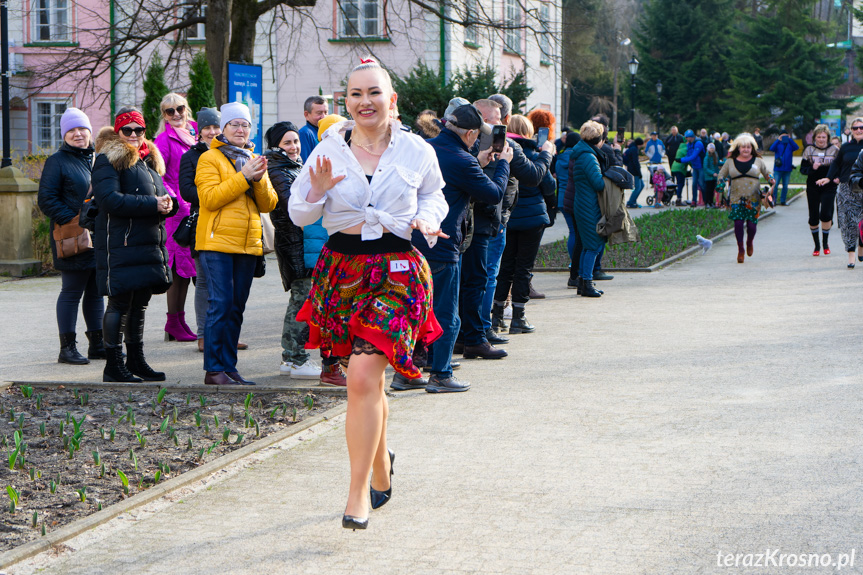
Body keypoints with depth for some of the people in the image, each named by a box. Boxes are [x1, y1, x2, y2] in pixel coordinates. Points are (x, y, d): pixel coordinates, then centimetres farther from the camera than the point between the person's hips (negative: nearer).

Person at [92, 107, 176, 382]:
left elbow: (160, 194, 24)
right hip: (120, 244, -8)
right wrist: (152, 204, -20)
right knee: (119, 303, -6)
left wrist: (168, 203, -2)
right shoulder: (108, 161, -6)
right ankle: (114, 365, -1)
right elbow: (110, 199, -19)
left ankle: (136, 361, 21)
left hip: (149, 243, 8)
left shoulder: (149, 160, 21)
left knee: (140, 303, 12)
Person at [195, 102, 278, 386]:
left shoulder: (254, 160, 18)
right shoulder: (210, 158, 0)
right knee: (221, 305, -10)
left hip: (248, 244, 6)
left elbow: (268, 205, 10)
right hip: (217, 242, -6)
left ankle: (228, 366, 12)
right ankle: (213, 369, -7)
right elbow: (210, 198, -14)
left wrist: (259, 180, -8)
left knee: (236, 307, 7)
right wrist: (243, 177, -16)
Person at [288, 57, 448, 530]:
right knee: (366, 381, 12)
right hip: (343, 269, 3)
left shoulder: (417, 152, 3)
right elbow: (298, 215, 7)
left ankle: (359, 490, -9)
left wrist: (425, 219, 0)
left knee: (363, 377, -16)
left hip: (397, 271, -2)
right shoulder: (328, 151, 3)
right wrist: (317, 192, -13)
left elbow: (434, 195, 21)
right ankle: (380, 465, 38)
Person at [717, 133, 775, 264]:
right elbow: (721, 174, 19)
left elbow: (767, 173, 22)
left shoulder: (758, 161, 10)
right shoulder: (730, 161, 10)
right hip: (737, 198, 0)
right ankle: (740, 250, 5)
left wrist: (771, 180, 1)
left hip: (753, 199, 0)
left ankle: (750, 243, 29)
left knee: (752, 224, -4)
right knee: (738, 223, -11)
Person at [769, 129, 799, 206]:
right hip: (778, 169, -2)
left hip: (787, 169, 2)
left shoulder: (790, 144, 8)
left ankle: (783, 201, 16)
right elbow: (771, 148, -14)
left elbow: (796, 147, -11)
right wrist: (778, 140, -20)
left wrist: (789, 139, -18)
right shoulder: (778, 144, 4)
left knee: (785, 186, 7)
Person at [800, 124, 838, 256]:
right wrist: (812, 168, -17)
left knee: (825, 215, -15)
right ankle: (817, 245, 17)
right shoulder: (809, 150, 4)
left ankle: (825, 243, 7)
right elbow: (802, 169, 3)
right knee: (813, 217, 1)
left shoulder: (835, 150, 3)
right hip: (813, 187, 1)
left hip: (829, 187, -1)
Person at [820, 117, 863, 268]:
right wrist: (828, 178, 4)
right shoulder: (845, 147, 6)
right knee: (849, 221, -5)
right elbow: (836, 164, 16)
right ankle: (851, 254, -3)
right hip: (847, 189, 1)